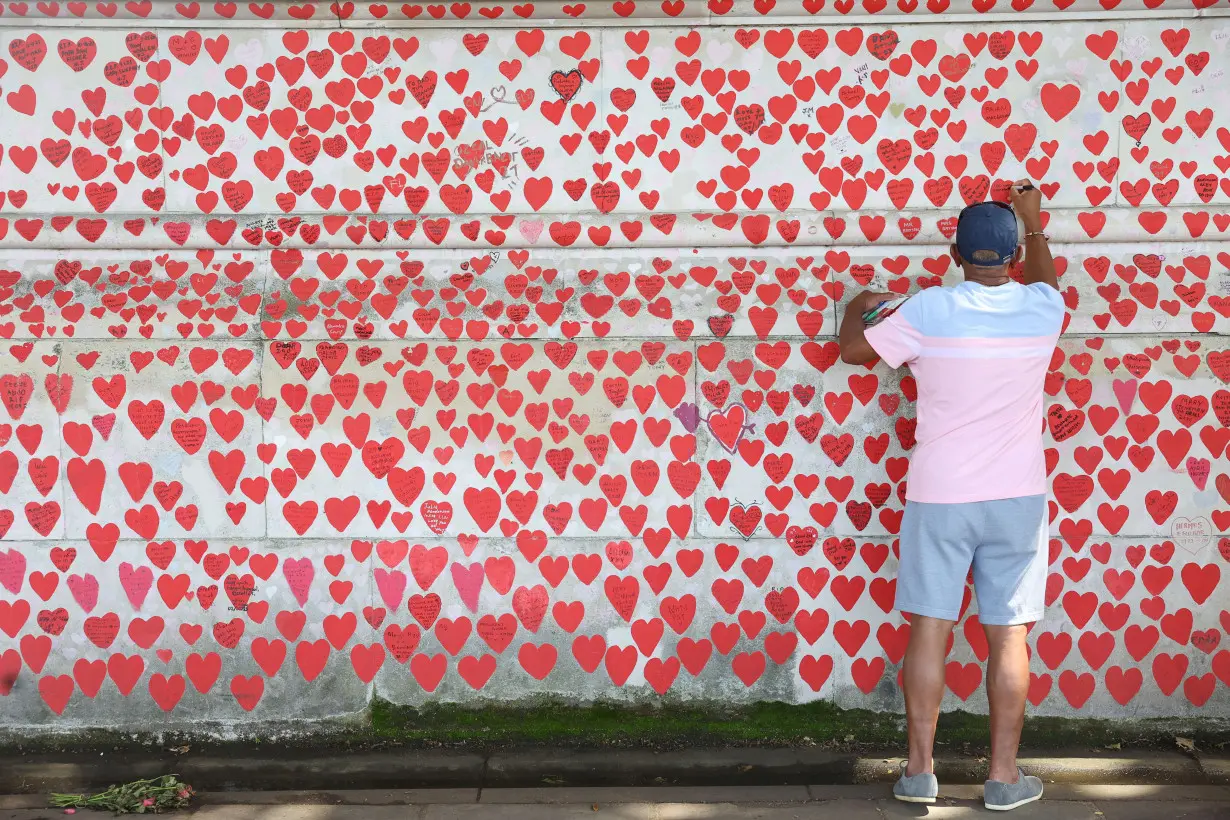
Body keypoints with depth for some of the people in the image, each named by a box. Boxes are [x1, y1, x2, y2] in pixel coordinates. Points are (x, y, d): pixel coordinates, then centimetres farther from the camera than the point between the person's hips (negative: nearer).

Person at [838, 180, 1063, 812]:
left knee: (929, 628, 5)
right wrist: (1033, 221, 40)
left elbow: (853, 350, 5)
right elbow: (1043, 278, 23)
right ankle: (1004, 776, 13)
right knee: (1008, 635, 6)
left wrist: (857, 306, 26)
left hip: (938, 497, -1)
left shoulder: (927, 310, -10)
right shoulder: (1041, 309, -3)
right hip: (1016, 497, 1)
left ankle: (919, 771, 11)